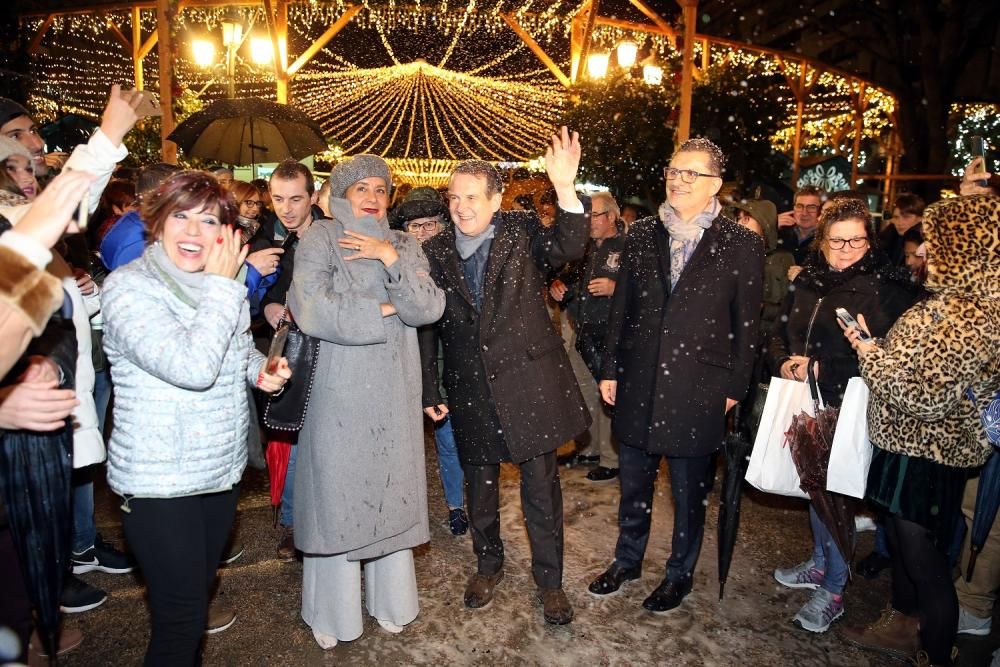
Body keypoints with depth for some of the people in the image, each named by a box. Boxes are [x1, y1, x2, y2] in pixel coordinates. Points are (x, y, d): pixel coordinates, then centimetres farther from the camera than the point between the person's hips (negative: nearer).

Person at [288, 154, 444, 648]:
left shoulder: (403, 244, 9)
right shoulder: (320, 238, -1)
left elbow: (430, 308, -6)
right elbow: (312, 309, -18)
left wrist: (391, 258, -16)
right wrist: (383, 310, -10)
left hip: (392, 395, 3)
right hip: (338, 392, -3)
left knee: (391, 494, 11)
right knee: (336, 495, 6)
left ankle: (390, 600, 30)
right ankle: (331, 613, 25)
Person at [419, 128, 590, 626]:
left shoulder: (522, 231, -3)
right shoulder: (435, 252, 2)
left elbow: (568, 249, -22)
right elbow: (427, 325, 6)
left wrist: (565, 190, -36)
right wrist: (428, 391, 5)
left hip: (530, 381, -2)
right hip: (471, 388, 3)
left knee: (541, 487, 8)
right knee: (480, 485, 17)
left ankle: (549, 579, 28)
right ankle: (488, 565, 41)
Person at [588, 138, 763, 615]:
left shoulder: (742, 245, -5)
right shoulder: (641, 235, 4)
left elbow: (746, 324, -2)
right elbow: (621, 307, 7)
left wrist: (735, 387, -3)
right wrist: (611, 370, 6)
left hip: (698, 390, -3)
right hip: (638, 384, 3)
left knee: (689, 490, 13)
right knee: (633, 481, 17)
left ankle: (680, 573, 35)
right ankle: (627, 559, 39)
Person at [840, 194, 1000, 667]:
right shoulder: (955, 299, 5)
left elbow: (928, 397, -26)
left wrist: (871, 356, -18)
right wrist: (877, 350, 3)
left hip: (924, 457, -10)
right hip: (911, 446, 10)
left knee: (923, 560, 8)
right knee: (902, 543, 25)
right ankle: (901, 626, 45)